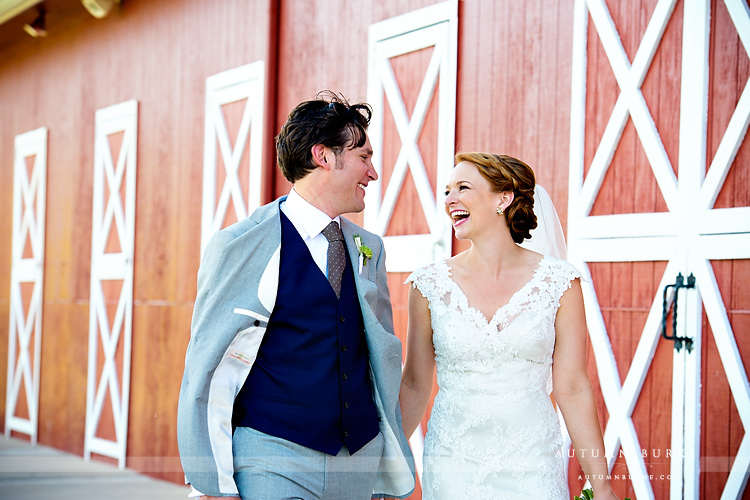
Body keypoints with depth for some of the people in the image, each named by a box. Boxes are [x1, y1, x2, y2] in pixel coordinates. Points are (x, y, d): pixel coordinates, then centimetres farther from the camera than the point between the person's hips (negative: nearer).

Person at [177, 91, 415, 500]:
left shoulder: (369, 249, 10)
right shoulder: (240, 246, -6)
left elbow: (383, 360, 13)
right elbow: (205, 369, -5)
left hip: (358, 466, 5)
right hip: (270, 462, -5)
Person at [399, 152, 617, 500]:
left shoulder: (558, 282, -4)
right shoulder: (429, 285, -2)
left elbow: (572, 389, -2)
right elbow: (415, 386, 6)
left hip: (533, 470, -1)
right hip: (452, 469, 1)